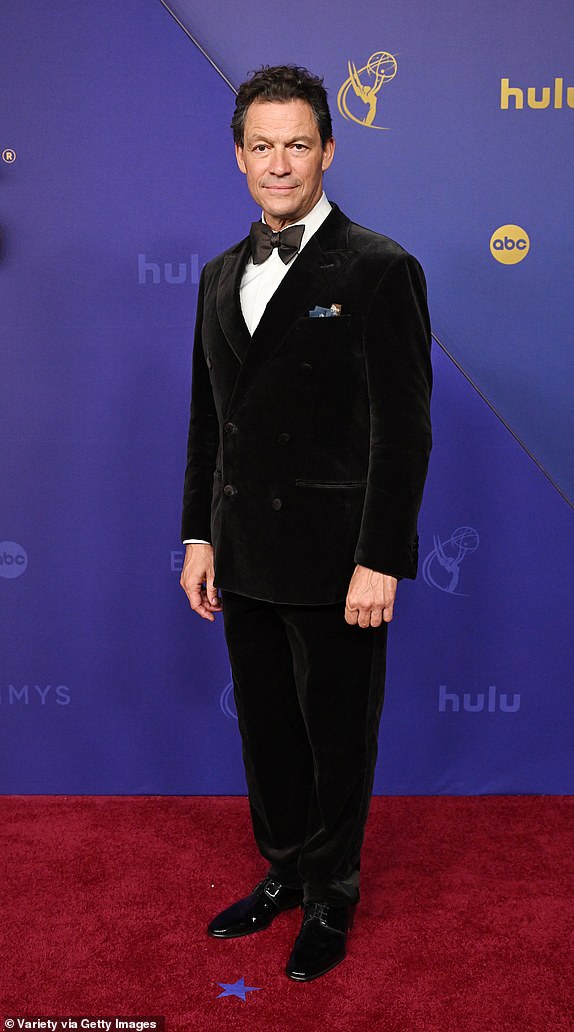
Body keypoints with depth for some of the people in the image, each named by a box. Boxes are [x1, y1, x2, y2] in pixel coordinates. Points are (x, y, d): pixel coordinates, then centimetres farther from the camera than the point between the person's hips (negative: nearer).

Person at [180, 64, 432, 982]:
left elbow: (404, 430, -13)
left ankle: (331, 901, 30)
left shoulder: (379, 269, -9)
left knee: (338, 738, 10)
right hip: (247, 559, 6)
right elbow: (207, 421, 14)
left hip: (336, 562, -6)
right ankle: (283, 873, 39)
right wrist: (200, 536, 9)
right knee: (265, 728, 18)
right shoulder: (221, 277, 11)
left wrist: (380, 561, -16)